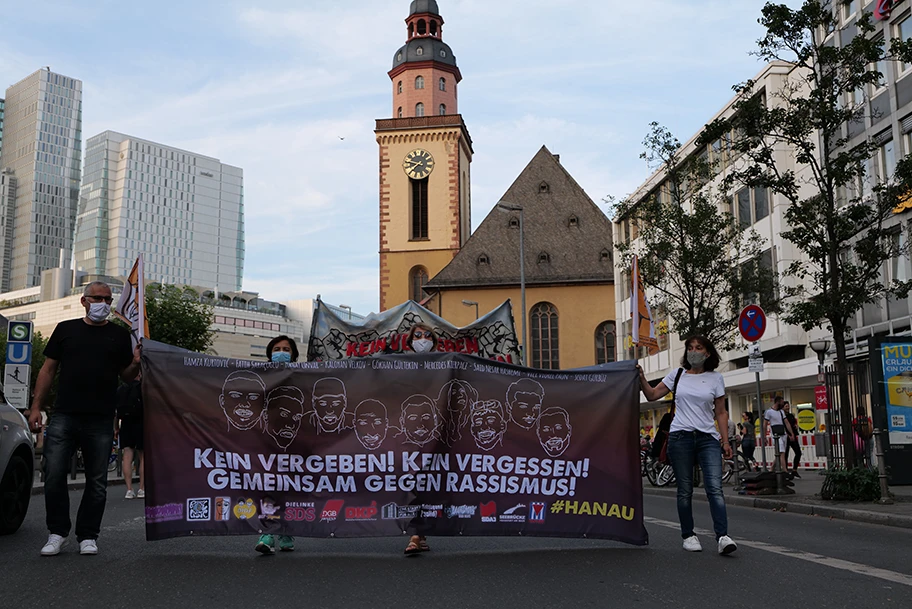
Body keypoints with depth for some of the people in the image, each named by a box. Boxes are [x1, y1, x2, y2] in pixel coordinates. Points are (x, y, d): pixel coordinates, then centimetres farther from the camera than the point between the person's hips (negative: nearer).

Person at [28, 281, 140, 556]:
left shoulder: (119, 335, 11)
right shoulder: (65, 329, 12)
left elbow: (127, 376, 12)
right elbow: (48, 370, 11)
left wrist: (136, 363, -11)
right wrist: (36, 407, 3)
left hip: (101, 421, 0)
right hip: (63, 417, 0)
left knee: (97, 482, 4)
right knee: (54, 475, -4)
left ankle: (88, 536, 14)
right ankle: (57, 533, 12)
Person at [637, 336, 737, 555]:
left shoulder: (715, 378, 9)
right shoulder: (677, 375, 10)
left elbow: (721, 413, 10)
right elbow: (652, 395, 13)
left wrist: (726, 440, 3)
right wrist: (641, 378, -3)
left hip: (708, 438, 0)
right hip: (680, 436, 1)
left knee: (715, 488, -13)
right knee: (685, 490, 3)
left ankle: (722, 537, -16)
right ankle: (689, 535, 14)